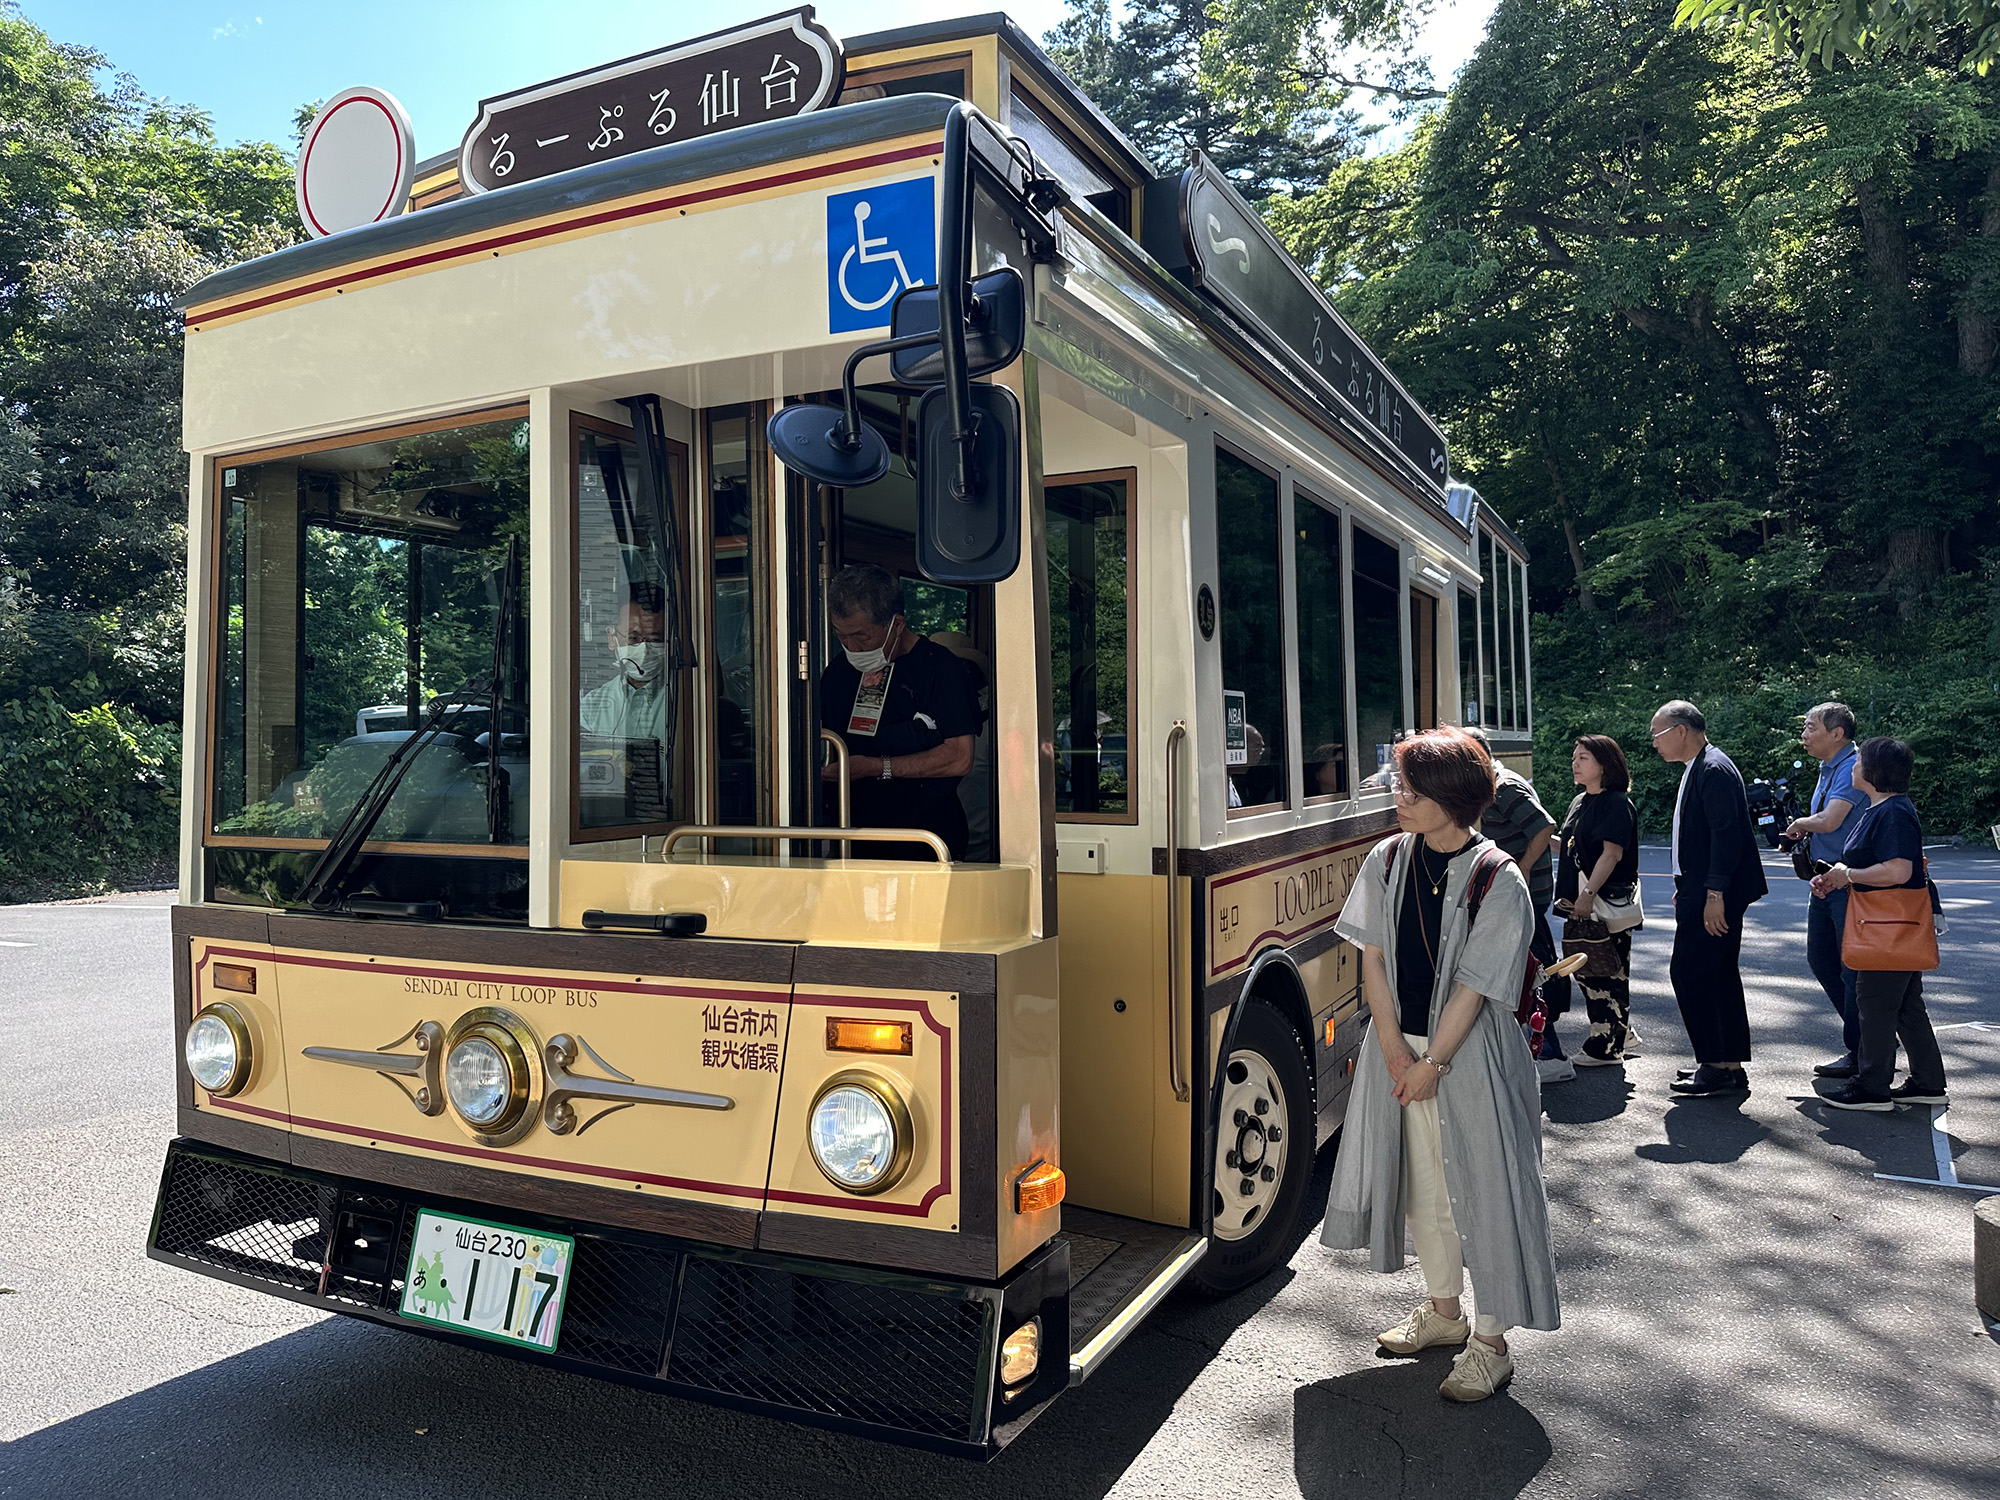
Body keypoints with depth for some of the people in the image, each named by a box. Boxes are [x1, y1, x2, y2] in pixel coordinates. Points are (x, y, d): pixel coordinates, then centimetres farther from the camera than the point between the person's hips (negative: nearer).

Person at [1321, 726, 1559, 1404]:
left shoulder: (1498, 880, -13)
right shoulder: (1387, 861, 1)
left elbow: (1474, 986, -14)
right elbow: (1372, 958, 1)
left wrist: (1433, 1062, -13)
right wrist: (1394, 1047, -6)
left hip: (1470, 1055, -5)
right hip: (1399, 1049, 5)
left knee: (1483, 1190, 2)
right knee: (1421, 1187, 16)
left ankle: (1490, 1342, 17)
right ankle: (1443, 1311, 35)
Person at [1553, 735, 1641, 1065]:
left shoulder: (1617, 803, -11)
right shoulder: (1579, 802, 16)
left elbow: (1612, 853, -20)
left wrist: (1588, 894, -25)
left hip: (1606, 904, -9)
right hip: (1580, 904, 9)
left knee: (1606, 974, -2)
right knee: (1585, 970, 13)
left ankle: (1608, 1047, 7)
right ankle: (1621, 1036, 26)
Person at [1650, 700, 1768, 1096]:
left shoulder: (1714, 769, -15)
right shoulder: (1696, 769, 17)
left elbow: (1726, 834, -21)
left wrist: (1714, 894, -23)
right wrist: (1685, 889, 19)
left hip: (1714, 896, -11)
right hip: (1701, 892, 11)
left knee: (1689, 974, -7)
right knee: (1720, 978, 13)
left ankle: (1714, 1065, 0)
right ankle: (1731, 1067, 20)